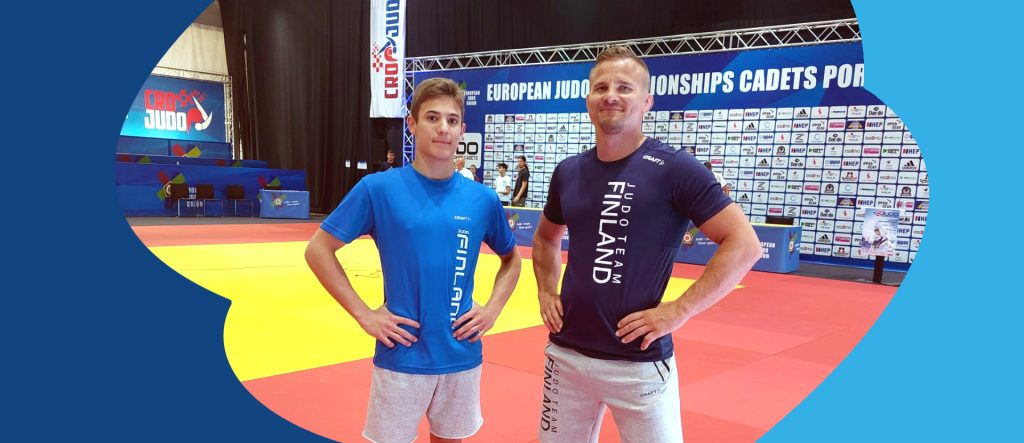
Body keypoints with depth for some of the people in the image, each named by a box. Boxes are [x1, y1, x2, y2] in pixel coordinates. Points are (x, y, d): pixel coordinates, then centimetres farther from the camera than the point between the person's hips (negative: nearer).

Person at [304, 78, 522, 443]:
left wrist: (493, 309, 0)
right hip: (401, 357, -3)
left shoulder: (482, 199, -1)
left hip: (462, 356, 3)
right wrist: (363, 314, -10)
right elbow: (318, 250, -4)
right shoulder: (379, 189, -9)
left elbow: (511, 259, 15)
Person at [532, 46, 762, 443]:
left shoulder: (674, 169, -11)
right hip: (566, 352, 5)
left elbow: (744, 245, -13)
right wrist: (547, 293, 8)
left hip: (640, 362, -5)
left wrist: (679, 309, -17)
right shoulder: (568, 172, 5)